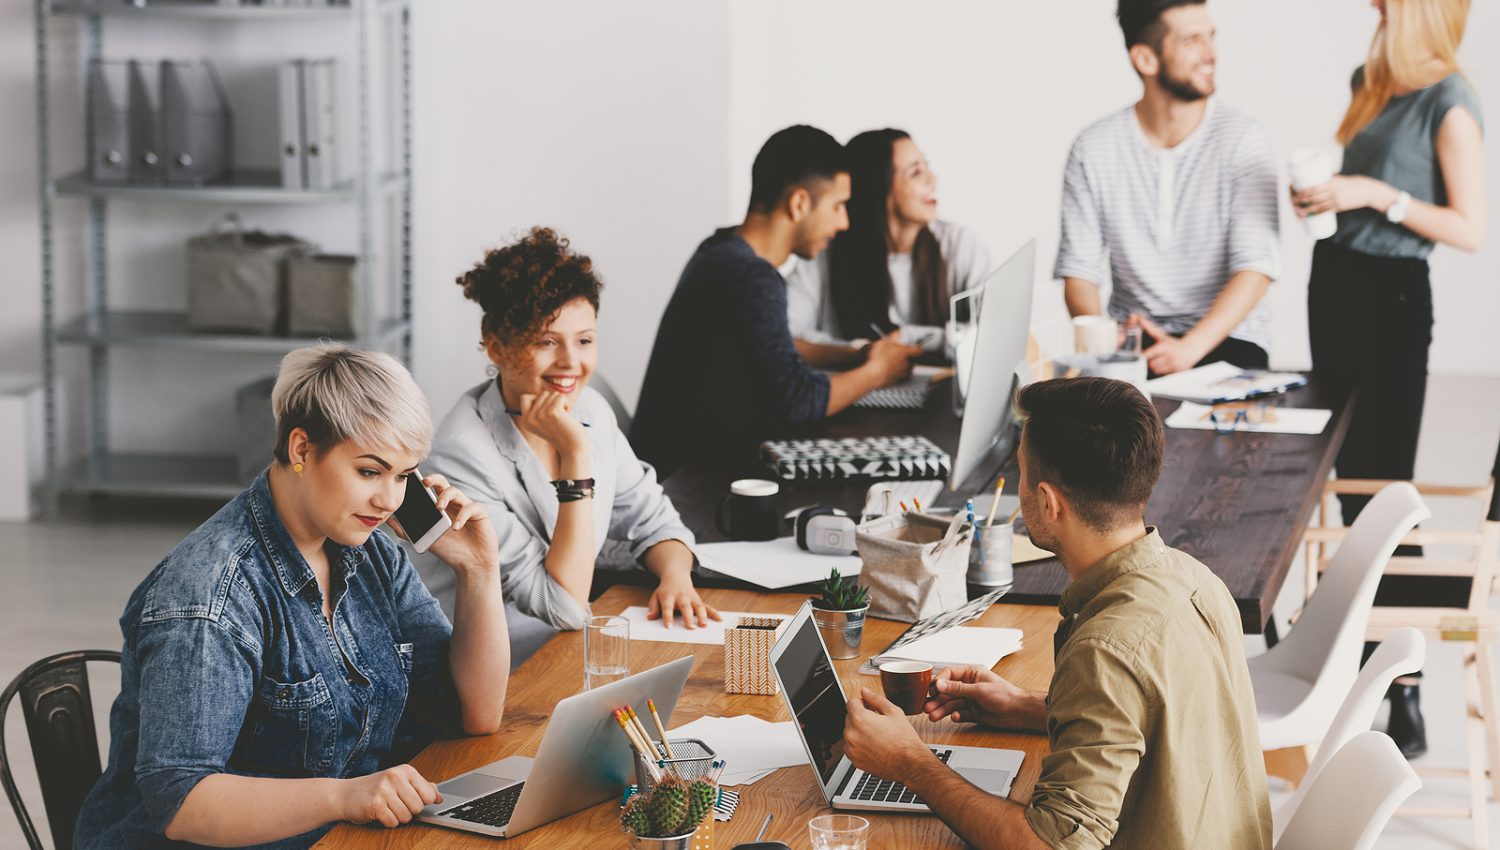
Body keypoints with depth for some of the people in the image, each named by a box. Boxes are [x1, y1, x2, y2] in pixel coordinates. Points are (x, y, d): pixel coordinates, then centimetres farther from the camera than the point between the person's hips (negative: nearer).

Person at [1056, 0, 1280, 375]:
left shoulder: (1241, 140, -7)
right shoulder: (1093, 149, -1)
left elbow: (1256, 267, -15)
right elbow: (1078, 270, -1)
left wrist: (1189, 348, -30)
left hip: (1224, 337, -1)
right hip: (1130, 341, 1)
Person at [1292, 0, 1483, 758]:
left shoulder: (1448, 102, -14)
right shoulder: (1372, 80, 8)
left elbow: (1472, 230, -16)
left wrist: (1376, 194, -21)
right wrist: (1320, 190, 2)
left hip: (1390, 296, -8)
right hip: (1334, 277, 8)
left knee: (1383, 482, -8)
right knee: (1346, 474, 14)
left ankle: (1403, 692, -3)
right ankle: (1360, 645, 25)